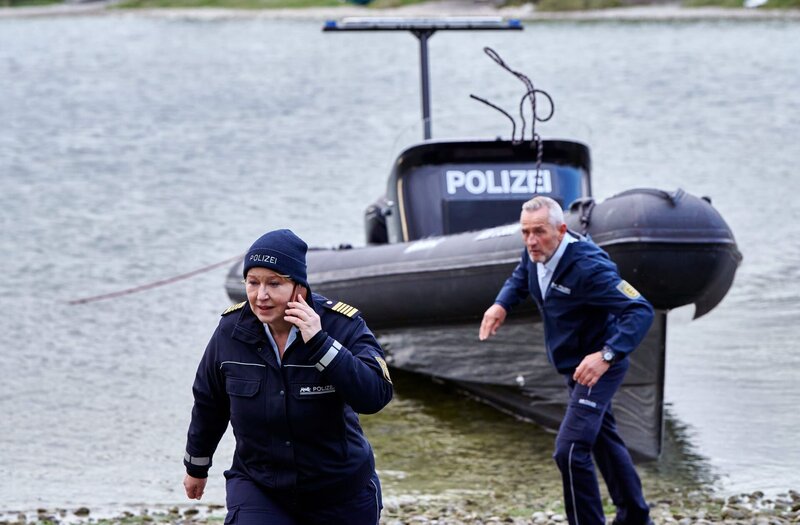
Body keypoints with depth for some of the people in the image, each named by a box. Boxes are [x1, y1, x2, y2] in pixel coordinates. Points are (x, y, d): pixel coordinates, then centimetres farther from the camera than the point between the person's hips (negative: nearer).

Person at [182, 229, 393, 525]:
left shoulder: (340, 325, -17)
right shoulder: (231, 331, -9)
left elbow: (377, 395, -30)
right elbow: (209, 403, 8)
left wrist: (318, 342, -34)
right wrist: (196, 466, 21)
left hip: (339, 493, -1)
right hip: (257, 487, 1)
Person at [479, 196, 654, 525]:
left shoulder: (587, 266, -33)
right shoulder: (536, 254, -7)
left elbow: (641, 311, -35)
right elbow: (520, 277, 19)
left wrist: (607, 355, -46)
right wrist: (502, 304, -1)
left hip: (596, 366, -10)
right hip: (573, 364, 10)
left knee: (570, 451, -19)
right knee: (603, 438, 24)